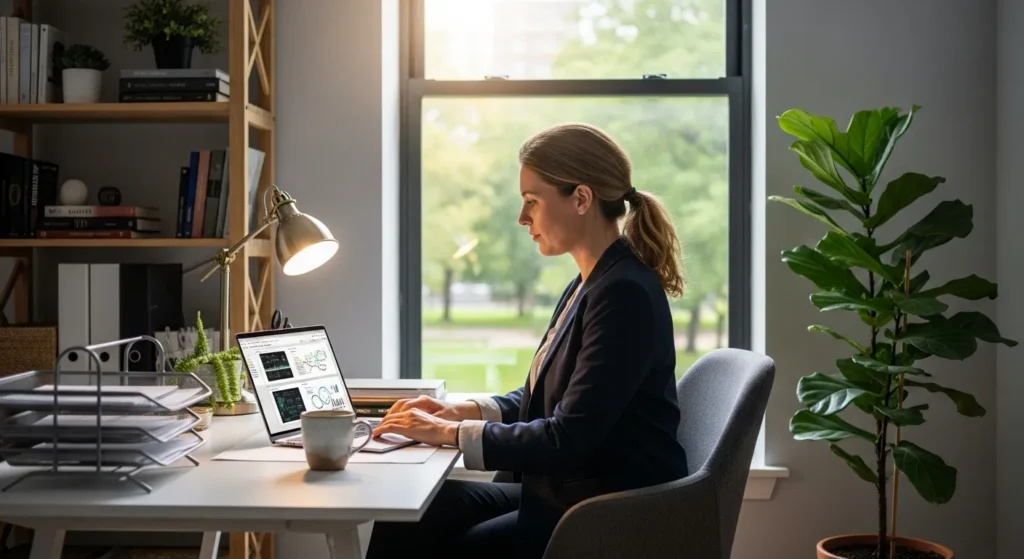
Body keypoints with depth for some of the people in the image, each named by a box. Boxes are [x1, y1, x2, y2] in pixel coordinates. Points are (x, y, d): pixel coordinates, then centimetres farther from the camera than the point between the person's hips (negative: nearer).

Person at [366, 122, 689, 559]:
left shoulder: (625, 294, -20)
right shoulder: (591, 285, 10)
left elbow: (568, 441, -23)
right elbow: (544, 398, 19)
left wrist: (450, 434, -15)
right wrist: (460, 411, 3)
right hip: (571, 493, 9)